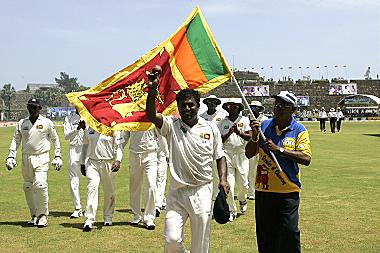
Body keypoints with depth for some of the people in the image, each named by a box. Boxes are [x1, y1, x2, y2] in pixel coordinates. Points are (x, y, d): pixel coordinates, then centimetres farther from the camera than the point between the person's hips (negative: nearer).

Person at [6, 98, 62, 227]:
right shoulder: (21, 123, 9)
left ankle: (43, 215, -6)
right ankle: (34, 215, 17)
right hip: (26, 158, 4)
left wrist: (57, 156, 3)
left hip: (42, 158, -4)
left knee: (40, 185, -17)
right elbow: (15, 140, 11)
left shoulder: (47, 123, 1)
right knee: (28, 187, 5)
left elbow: (55, 139, 8)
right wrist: (11, 156, 1)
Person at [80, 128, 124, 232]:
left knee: (109, 191, 9)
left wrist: (118, 160, -22)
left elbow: (118, 145, -7)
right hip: (91, 162, 1)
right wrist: (82, 163, 17)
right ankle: (89, 220, -17)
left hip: (108, 162, -1)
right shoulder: (89, 128, 8)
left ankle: (108, 218, 29)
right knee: (92, 187, -15)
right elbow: (85, 145, 17)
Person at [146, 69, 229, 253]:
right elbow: (151, 115, -19)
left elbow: (219, 156, 12)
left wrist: (223, 179, -2)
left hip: (202, 191, 1)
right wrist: (152, 89, -31)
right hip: (176, 192, -1)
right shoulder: (171, 125, -1)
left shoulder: (211, 128, 4)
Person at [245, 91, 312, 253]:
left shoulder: (299, 130, -3)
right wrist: (254, 136, -11)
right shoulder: (263, 126, 5)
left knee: (289, 232, -5)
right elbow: (249, 154, 6)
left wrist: (279, 149, -20)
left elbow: (306, 159, -16)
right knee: (265, 234, 12)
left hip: (288, 192, -3)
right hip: (263, 190, 3)